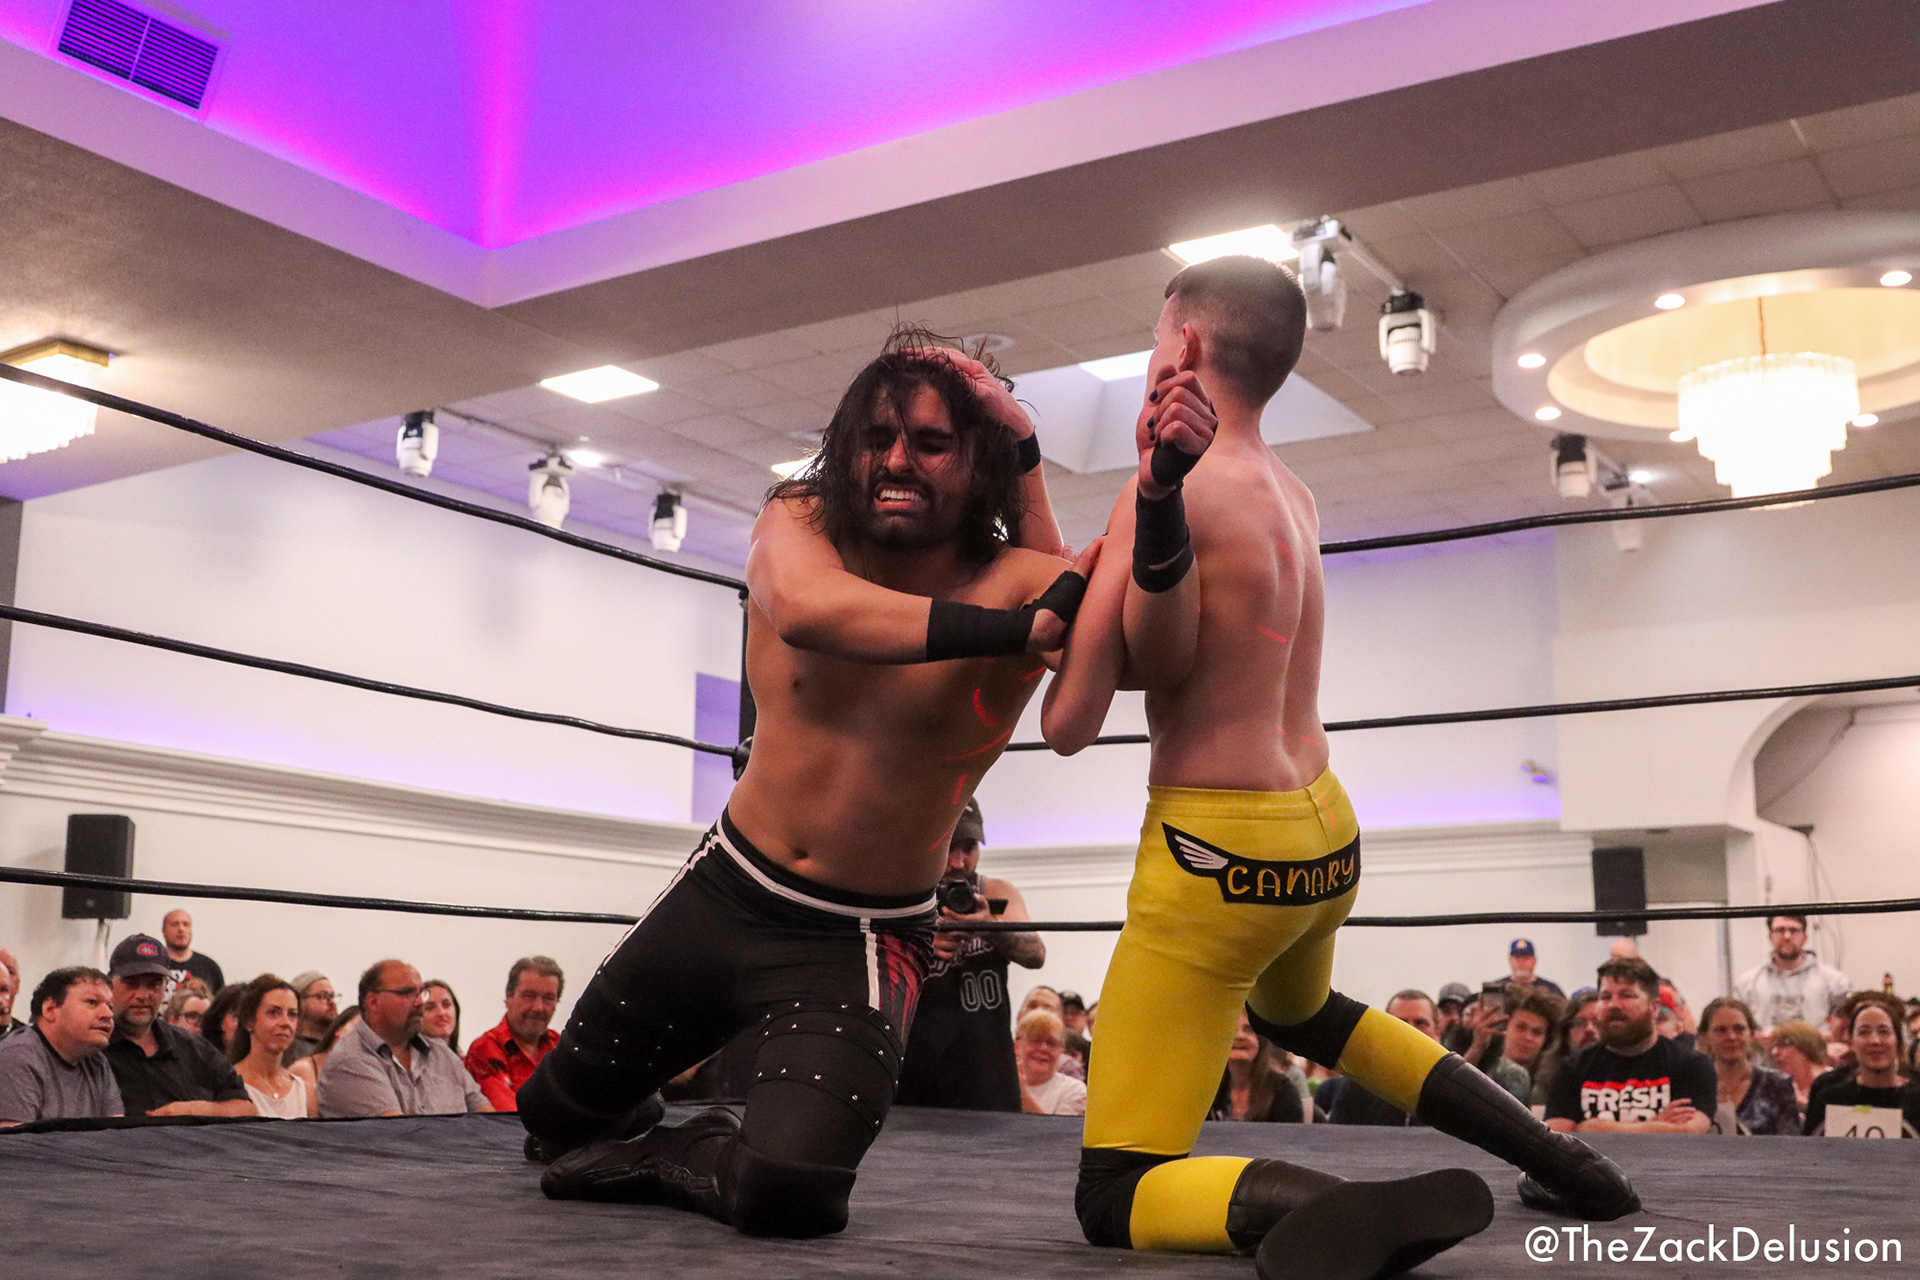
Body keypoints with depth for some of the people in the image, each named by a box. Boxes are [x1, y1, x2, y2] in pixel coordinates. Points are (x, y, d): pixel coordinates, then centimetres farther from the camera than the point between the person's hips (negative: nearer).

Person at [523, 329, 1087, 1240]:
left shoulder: (1018, 584, -14)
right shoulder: (799, 523, -10)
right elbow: (804, 604, -33)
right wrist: (1007, 632, -39)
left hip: (862, 941, -3)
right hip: (724, 892, 3)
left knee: (786, 1195, -25)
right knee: (555, 1112, 21)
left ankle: (675, 1163, 9)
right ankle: (638, 1131, 57)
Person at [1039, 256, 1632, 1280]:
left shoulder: (1177, 486, -16)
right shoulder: (1289, 493, 7)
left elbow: (1071, 721, -19)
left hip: (1220, 855, -8)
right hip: (1327, 840, 8)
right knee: (1296, 1013, 42)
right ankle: (1556, 1155, 35)